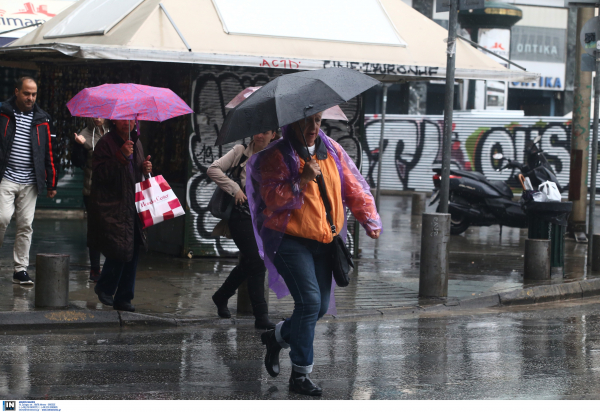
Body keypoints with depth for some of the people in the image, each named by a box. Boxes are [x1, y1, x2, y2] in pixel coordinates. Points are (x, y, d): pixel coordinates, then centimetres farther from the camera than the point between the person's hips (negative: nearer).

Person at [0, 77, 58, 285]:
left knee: (25, 225, 3)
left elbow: (50, 153, 13)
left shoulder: (42, 120, 10)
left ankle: (21, 270, 9)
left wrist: (52, 183, 11)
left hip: (30, 182, 3)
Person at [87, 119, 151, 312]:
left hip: (131, 207, 7)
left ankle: (123, 298, 16)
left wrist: (145, 169, 6)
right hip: (111, 208, -7)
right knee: (120, 250, -12)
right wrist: (121, 156, -26)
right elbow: (100, 173, -18)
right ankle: (105, 288, 14)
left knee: (133, 253, 6)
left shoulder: (136, 144, 15)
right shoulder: (106, 143, -9)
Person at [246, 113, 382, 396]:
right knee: (309, 301, -18)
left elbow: (354, 187, 8)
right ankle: (300, 374, -5)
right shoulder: (276, 156, -7)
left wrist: (370, 220, -5)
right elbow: (272, 197, -17)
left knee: (321, 306, 8)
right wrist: (303, 180, -27)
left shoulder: (332, 152, 10)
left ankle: (276, 337, 36)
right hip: (290, 241, -6)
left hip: (323, 242, 7)